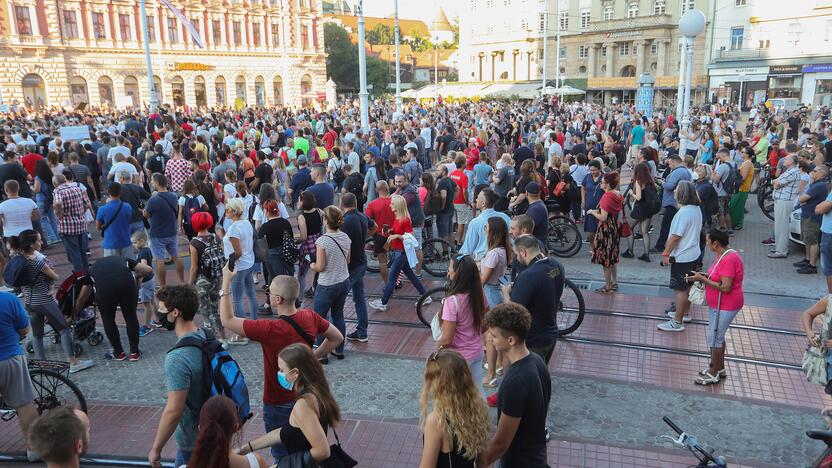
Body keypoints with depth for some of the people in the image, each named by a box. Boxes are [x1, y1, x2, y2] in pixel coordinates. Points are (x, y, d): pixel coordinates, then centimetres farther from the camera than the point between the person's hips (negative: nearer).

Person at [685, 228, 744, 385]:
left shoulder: (729, 259, -25)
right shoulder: (722, 255, 7)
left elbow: (725, 287, -28)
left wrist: (703, 279, -23)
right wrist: (704, 276, 0)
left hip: (725, 306, -10)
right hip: (717, 304, 10)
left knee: (715, 338, -2)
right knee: (718, 336, 19)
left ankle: (714, 373, 10)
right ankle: (719, 368, 33)